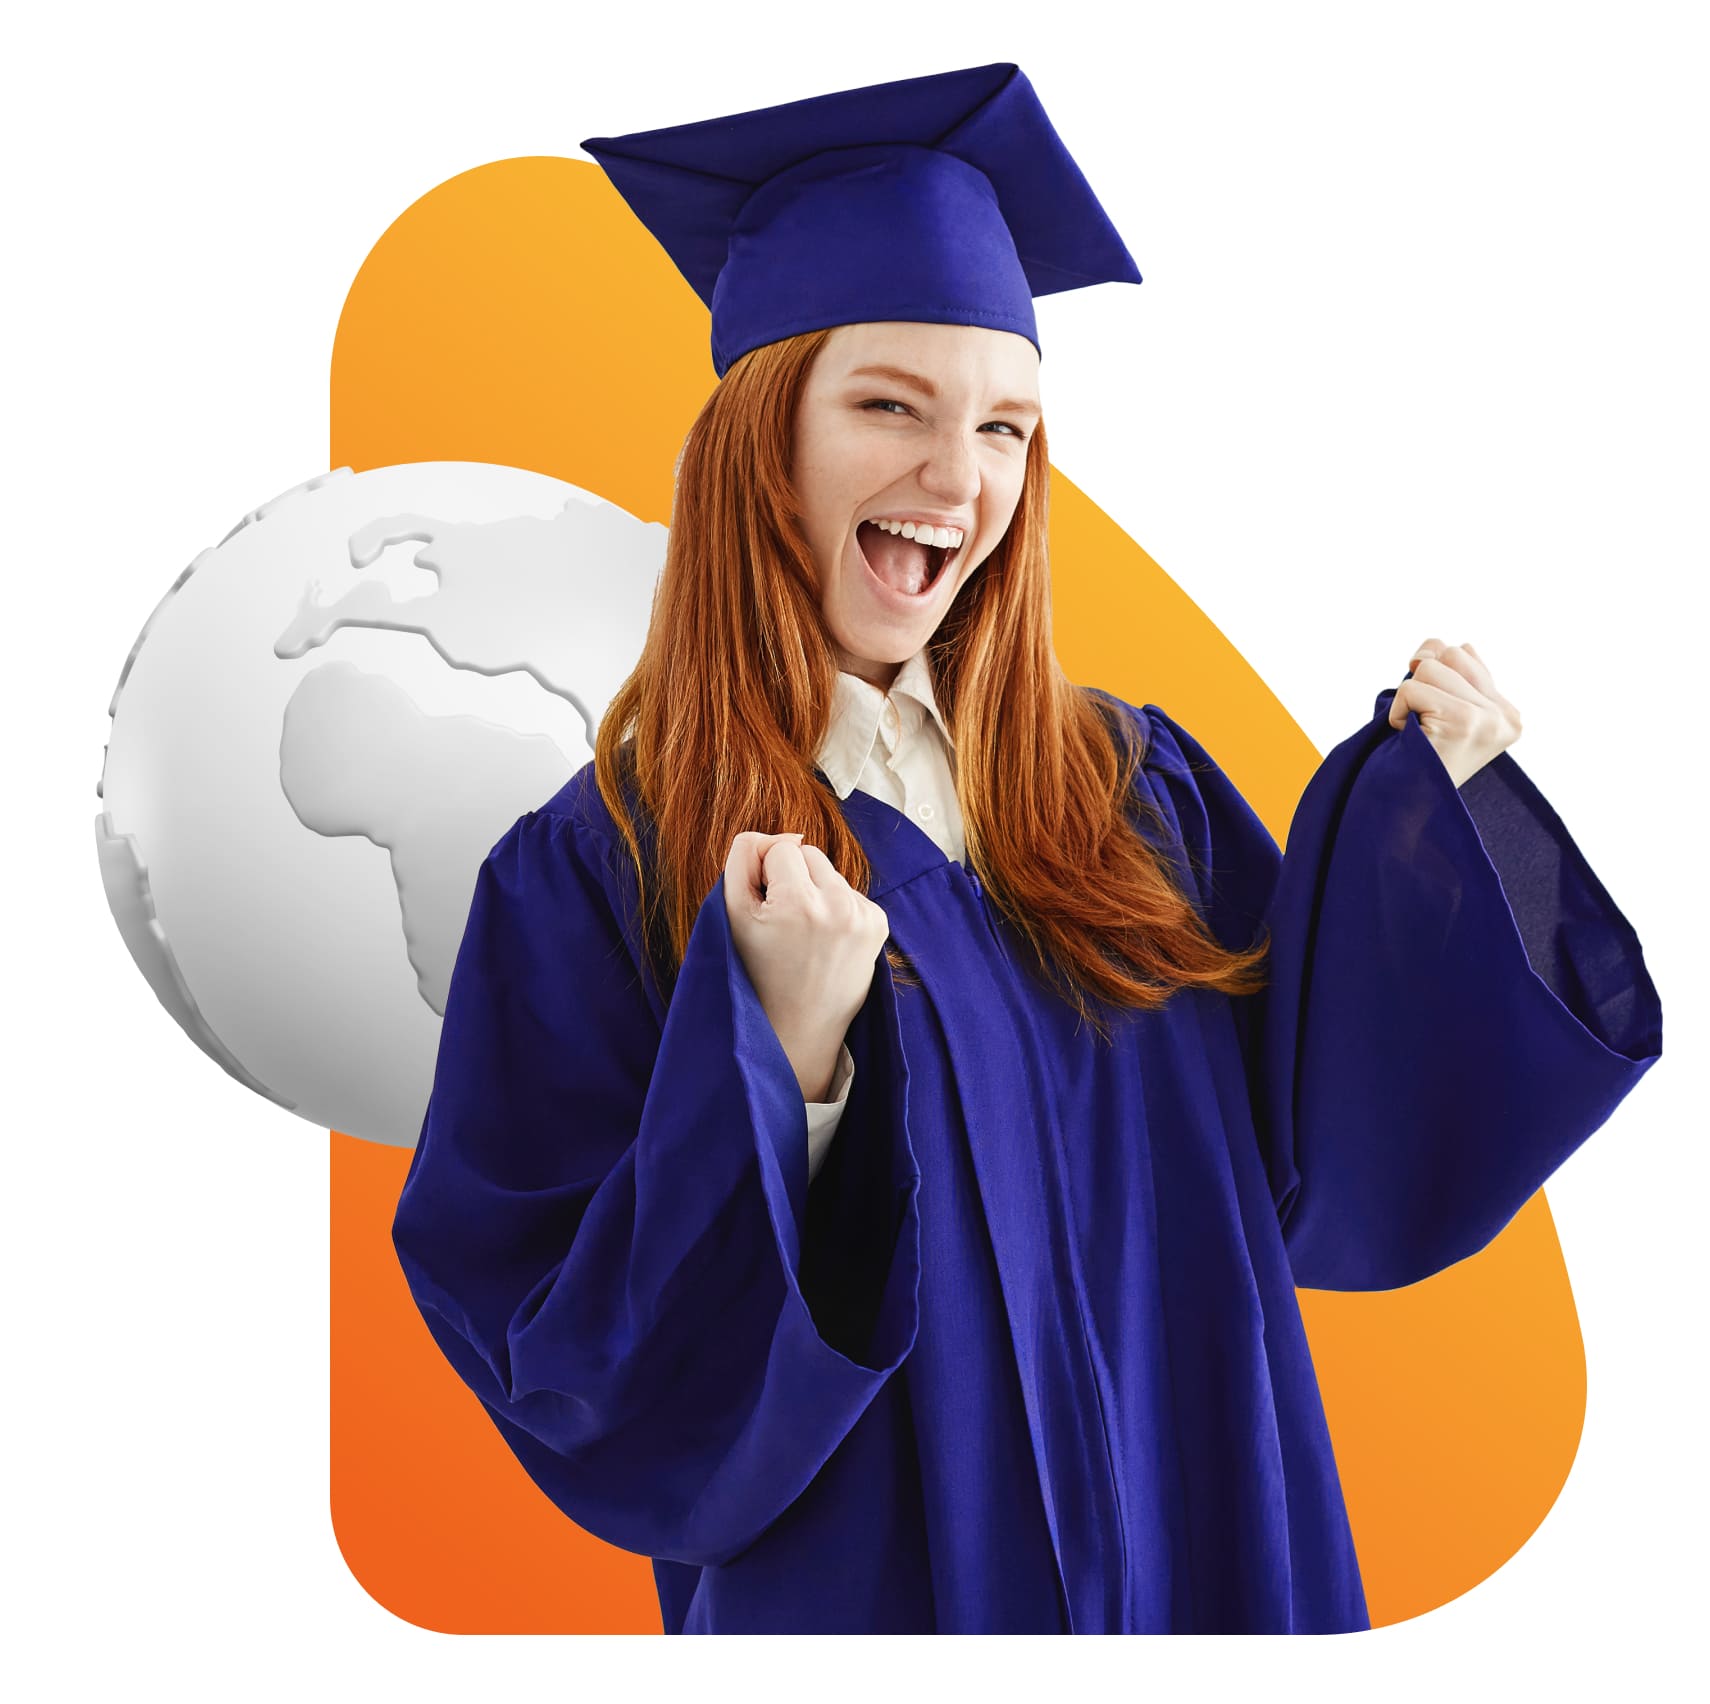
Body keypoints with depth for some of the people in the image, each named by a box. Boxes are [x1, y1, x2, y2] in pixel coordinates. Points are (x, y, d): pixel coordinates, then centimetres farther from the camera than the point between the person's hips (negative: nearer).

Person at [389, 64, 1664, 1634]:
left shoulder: (1131, 788, -2)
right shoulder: (596, 880, -15)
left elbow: (1303, 1170, -3)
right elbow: (585, 1386, -18)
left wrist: (1424, 813, -11)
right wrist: (783, 1061, -31)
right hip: (879, 1591, -4)